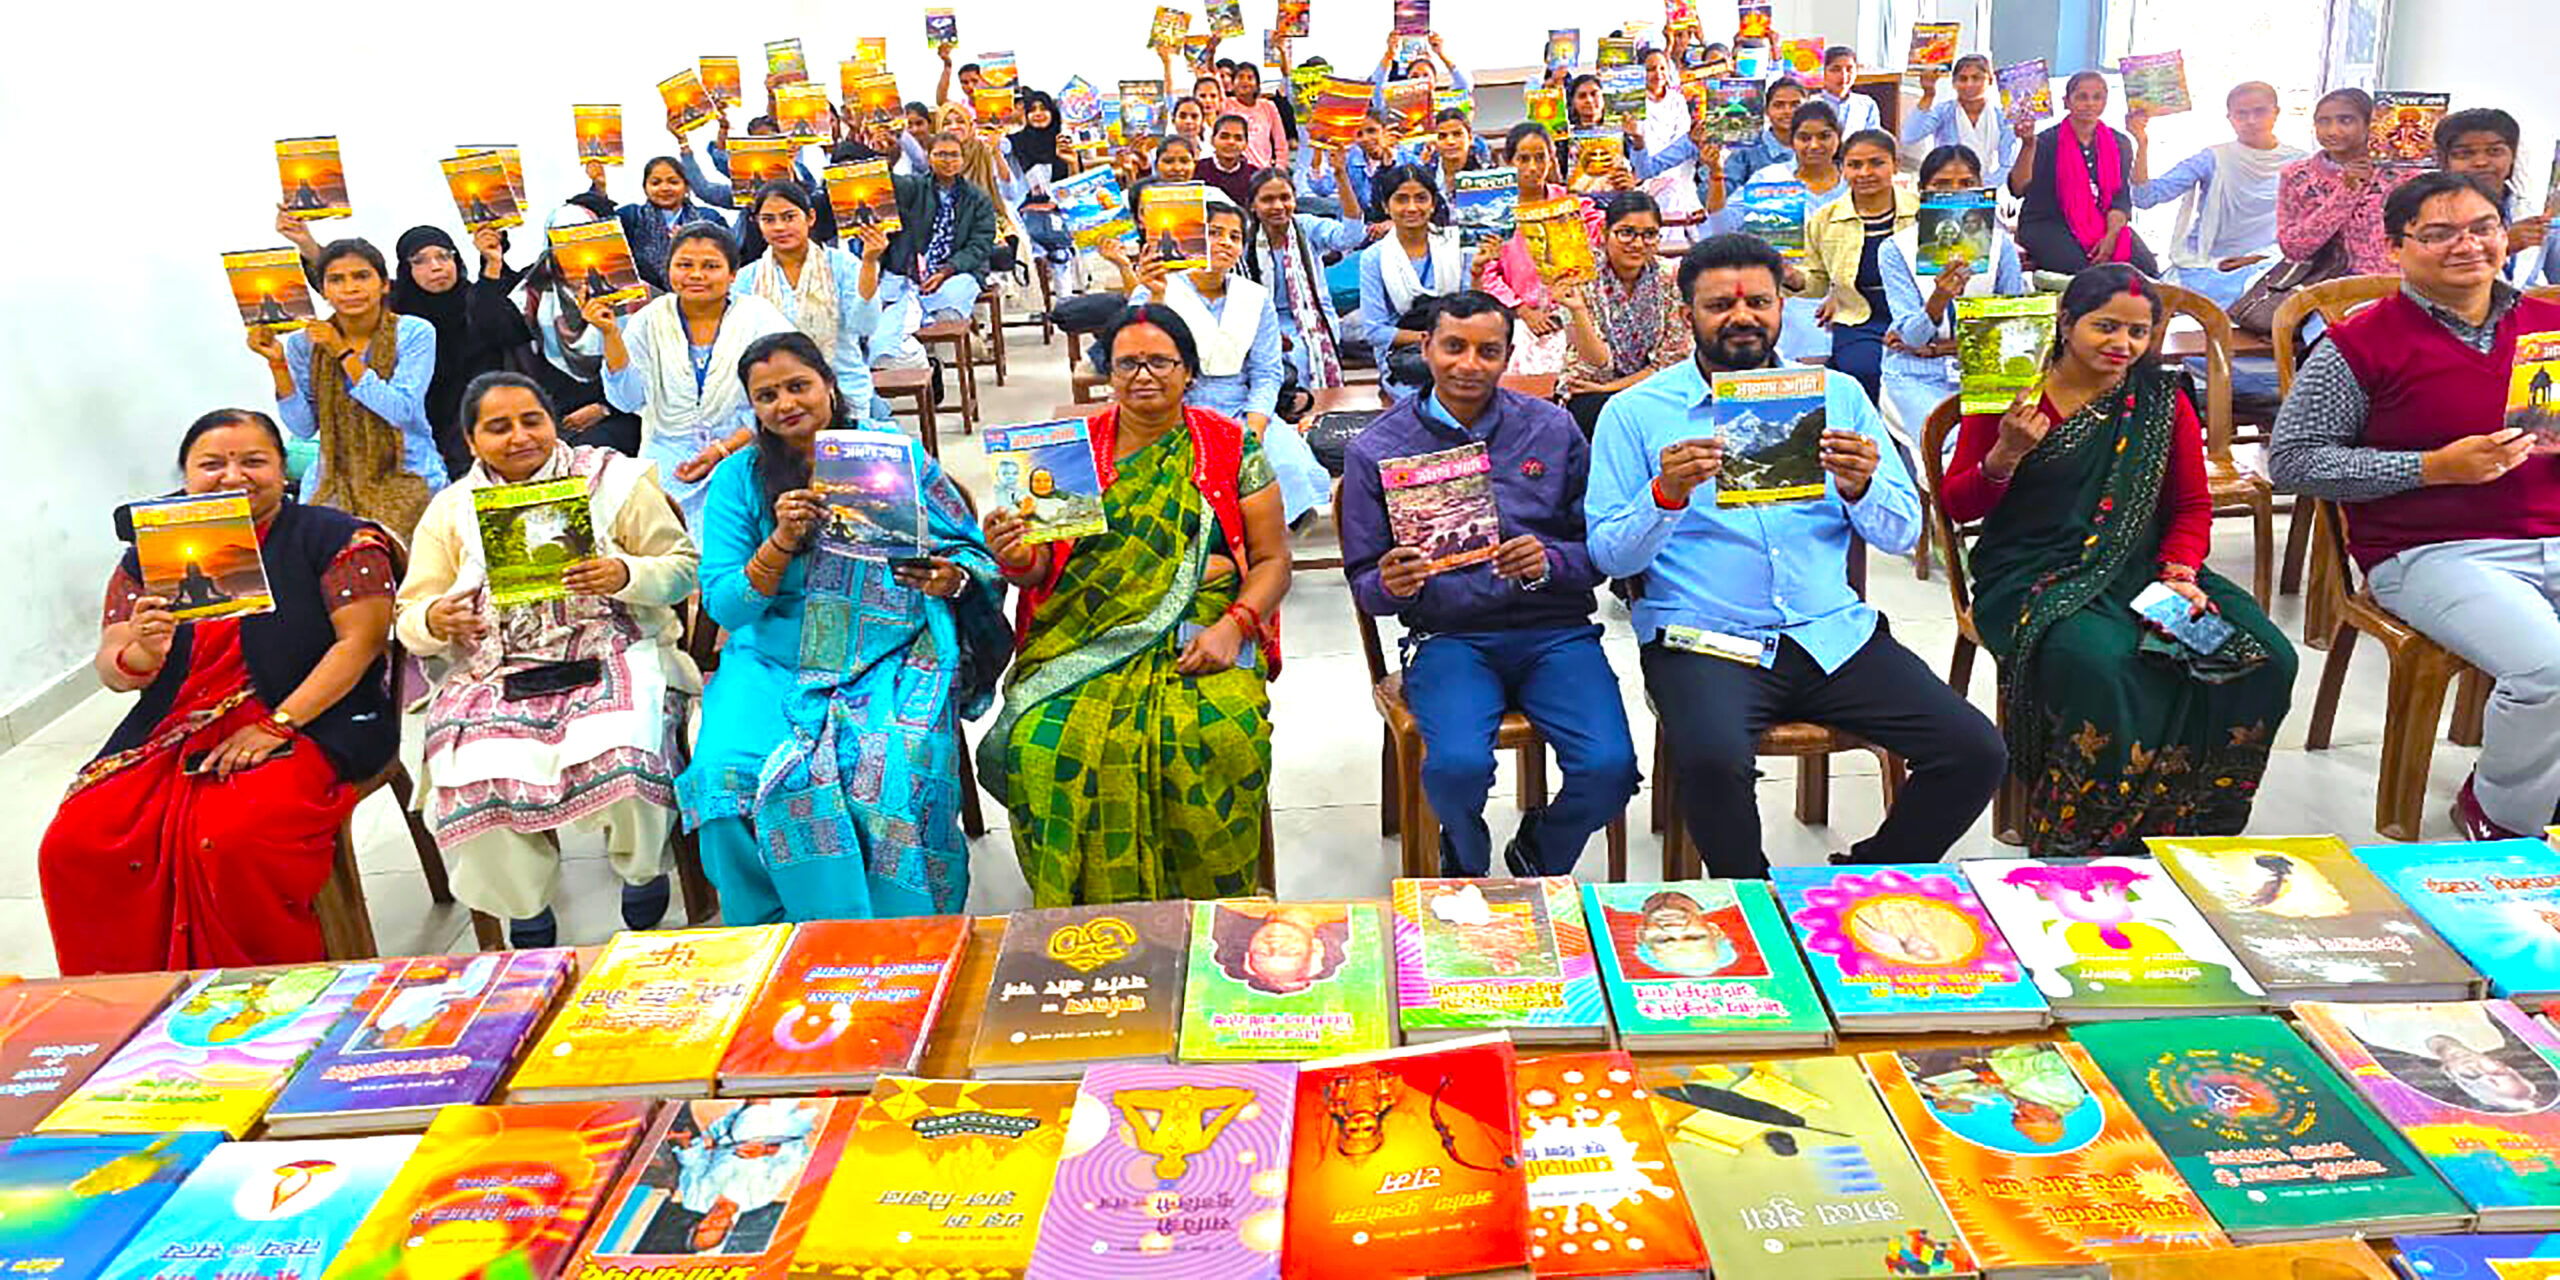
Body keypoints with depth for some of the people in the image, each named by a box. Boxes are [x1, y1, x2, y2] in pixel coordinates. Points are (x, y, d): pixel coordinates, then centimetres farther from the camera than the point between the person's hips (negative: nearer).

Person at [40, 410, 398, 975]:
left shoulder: (336, 539, 1)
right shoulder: (150, 556, 15)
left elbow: (361, 641, -8)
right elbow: (112, 669, 11)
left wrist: (277, 725, -16)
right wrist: (142, 654, -15)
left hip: (309, 728, -5)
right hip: (169, 737, 5)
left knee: (230, 843, -31)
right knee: (70, 847, -16)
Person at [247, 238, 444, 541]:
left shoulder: (415, 334, -4)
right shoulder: (304, 343, 4)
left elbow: (403, 411, -15)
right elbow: (303, 428, 1)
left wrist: (344, 354, -16)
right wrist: (277, 364, -10)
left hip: (408, 475, -2)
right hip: (334, 479, 2)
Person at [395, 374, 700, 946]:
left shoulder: (613, 478, 8)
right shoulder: (450, 511, 15)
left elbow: (683, 567, 5)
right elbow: (409, 619, 13)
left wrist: (624, 574, -16)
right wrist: (433, 621, -11)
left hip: (611, 651, -2)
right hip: (494, 671, 2)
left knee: (621, 758, -32)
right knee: (475, 779, -26)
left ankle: (642, 868, 2)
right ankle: (525, 910, 1)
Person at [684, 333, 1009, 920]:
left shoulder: (898, 455, 8)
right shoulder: (739, 478, 10)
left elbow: (975, 555, 10)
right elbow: (724, 605, 2)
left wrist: (949, 579, -13)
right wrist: (782, 541, -14)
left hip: (892, 658, -1)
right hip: (773, 662, 2)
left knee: (888, 772, -30)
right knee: (728, 774, -25)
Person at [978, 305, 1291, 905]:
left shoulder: (1232, 448, 9)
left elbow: (1272, 558, 7)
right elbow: (1042, 571, 12)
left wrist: (1233, 626, -11)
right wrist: (1017, 559, -13)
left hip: (1202, 633, -1)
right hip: (1087, 636, 2)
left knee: (1219, 735, -32)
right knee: (1046, 743, -28)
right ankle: (1089, 913, -8)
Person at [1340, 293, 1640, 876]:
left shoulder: (1553, 428, 8)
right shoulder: (1377, 449, 5)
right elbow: (1363, 583, 7)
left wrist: (1548, 563, -14)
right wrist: (1391, 585, -16)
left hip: (1555, 630, 2)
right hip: (1449, 637, -1)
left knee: (1610, 767, -22)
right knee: (1456, 766, -30)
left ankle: (1538, 853, 14)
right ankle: (1466, 862, 9)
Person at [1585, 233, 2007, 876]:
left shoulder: (1836, 394, 12)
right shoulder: (1635, 412, 4)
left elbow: (1902, 535, 9)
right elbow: (1611, 556, -1)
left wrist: (1861, 486, -13)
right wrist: (1667, 494, -20)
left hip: (1834, 633, 4)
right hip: (1702, 643, -3)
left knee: (1975, 752, -13)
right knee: (1713, 760, -33)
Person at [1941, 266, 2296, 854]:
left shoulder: (2162, 401, 11)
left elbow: (2192, 506, 15)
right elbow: (1957, 506, 1)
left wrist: (2179, 574, -4)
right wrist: (2006, 455, -17)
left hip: (2141, 569, 5)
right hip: (2033, 579, -4)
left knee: (2266, 659, -18)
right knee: (2097, 664, -36)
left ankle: (2186, 826, -2)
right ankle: (2073, 846, -16)